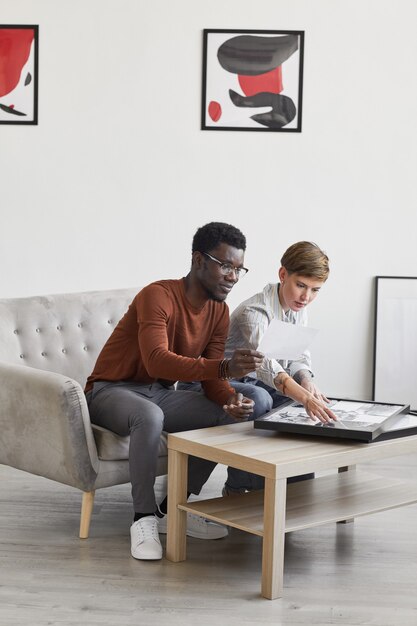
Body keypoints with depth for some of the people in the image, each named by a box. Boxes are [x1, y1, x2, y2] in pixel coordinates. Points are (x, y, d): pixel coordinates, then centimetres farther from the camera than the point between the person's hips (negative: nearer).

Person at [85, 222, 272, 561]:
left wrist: (230, 397, -28)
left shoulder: (219, 312, 0)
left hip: (161, 392, 7)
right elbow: (156, 361, -39)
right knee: (150, 416, -39)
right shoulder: (158, 295, -24)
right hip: (111, 390, -7)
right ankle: (144, 517, -22)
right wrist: (224, 367, -49)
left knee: (229, 415, -13)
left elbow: (211, 376, -4)